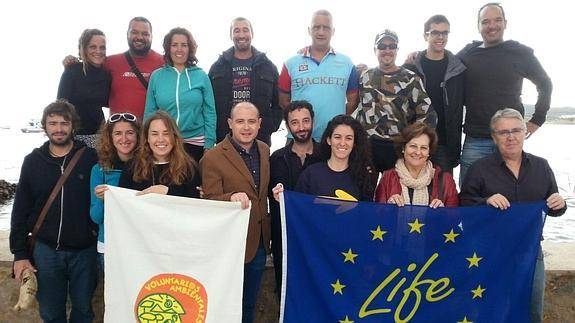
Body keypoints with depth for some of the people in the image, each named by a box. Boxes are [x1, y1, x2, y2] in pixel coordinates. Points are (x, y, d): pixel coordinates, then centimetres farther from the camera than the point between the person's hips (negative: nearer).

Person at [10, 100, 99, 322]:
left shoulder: (90, 158, -5)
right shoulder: (33, 161, 2)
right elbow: (21, 211, 5)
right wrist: (19, 253, 1)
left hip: (84, 250, -1)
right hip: (46, 251, 2)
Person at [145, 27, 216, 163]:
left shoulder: (201, 76, 2)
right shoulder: (156, 76, 5)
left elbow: (210, 113, 1)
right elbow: (149, 112, 7)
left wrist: (209, 144, -5)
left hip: (195, 143, -1)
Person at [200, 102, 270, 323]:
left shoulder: (264, 150, 4)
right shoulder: (212, 158, -16)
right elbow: (209, 202, -16)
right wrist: (231, 197, -34)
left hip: (259, 242, 6)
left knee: (248, 305, 23)